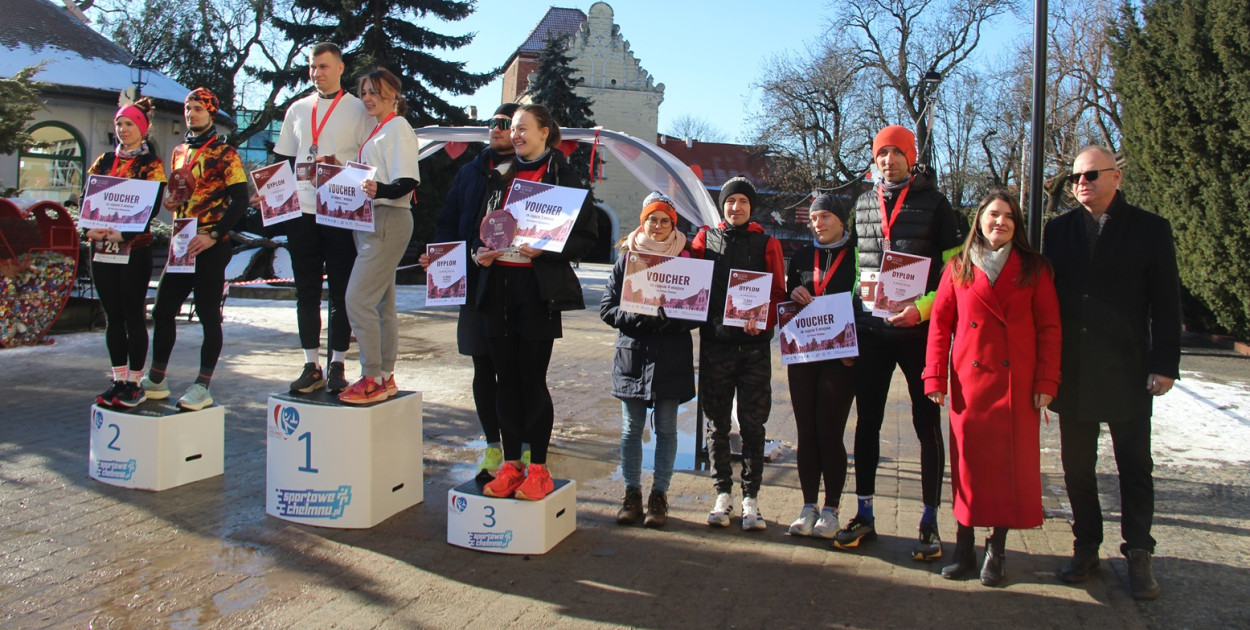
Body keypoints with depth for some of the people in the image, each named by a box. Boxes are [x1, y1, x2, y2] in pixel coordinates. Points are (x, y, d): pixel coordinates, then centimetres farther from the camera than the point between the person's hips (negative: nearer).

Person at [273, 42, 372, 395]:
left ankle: (337, 366, 8)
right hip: (302, 211, 4)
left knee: (341, 292, 0)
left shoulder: (358, 110, 3)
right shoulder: (298, 110, 16)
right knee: (306, 291, 6)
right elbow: (283, 160, 19)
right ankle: (312, 367, 13)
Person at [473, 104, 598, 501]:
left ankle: (538, 468, 10)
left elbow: (587, 236, -4)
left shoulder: (563, 177, -1)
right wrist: (479, 251, 0)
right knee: (506, 377, 7)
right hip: (499, 283, 5)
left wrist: (545, 249, -17)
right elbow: (482, 224, 21)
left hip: (539, 288, -5)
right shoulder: (501, 177, 16)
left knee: (532, 379, -2)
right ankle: (511, 463, 17)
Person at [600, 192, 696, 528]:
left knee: (666, 428, 6)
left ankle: (659, 495, 16)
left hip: (672, 358, -1)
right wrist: (637, 317, -16)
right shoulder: (625, 260, 5)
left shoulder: (686, 261, 1)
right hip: (633, 353, 1)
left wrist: (666, 319, -19)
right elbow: (607, 308, 2)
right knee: (632, 428, 7)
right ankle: (632, 493, 18)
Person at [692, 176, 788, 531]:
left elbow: (778, 292, 2)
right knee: (718, 423, 8)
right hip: (715, 343, 1)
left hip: (754, 345, -1)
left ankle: (751, 498, 11)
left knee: (753, 424, 2)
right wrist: (709, 322, -12)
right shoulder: (705, 239, 10)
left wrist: (762, 320, -16)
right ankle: (723, 494, 18)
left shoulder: (766, 244, 7)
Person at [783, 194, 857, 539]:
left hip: (840, 357, -4)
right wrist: (794, 296, -4)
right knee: (806, 432, 7)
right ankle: (808, 507, 16)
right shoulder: (801, 257, 13)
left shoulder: (858, 256, 1)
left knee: (829, 433, -4)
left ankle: (831, 509, 8)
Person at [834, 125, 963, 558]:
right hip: (871, 331, 4)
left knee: (927, 425, 3)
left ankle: (929, 522, 14)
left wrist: (922, 309, -18)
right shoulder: (863, 204, 10)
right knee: (867, 422, 9)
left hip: (919, 331, -4)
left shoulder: (933, 203, -2)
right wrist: (854, 317, 6)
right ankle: (864, 515, 20)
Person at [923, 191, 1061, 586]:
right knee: (967, 461, 4)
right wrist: (935, 378, -2)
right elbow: (940, 323, 5)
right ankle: (964, 547, 14)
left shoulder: (1034, 269, 5)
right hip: (969, 381, 0)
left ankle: (996, 551, 13)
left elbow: (1049, 328, 3)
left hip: (1017, 384, 0)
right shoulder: (958, 269, 7)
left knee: (1013, 462, 2)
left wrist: (1046, 382, -4)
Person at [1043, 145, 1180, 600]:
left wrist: (1164, 365, -6)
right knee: (1077, 464, 9)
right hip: (1072, 371, 3)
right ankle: (1086, 546, 22)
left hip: (1127, 372, -2)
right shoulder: (1059, 229, 7)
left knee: (1134, 465, 6)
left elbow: (1166, 302, 0)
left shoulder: (1150, 229, 1)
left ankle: (1138, 554, 17)